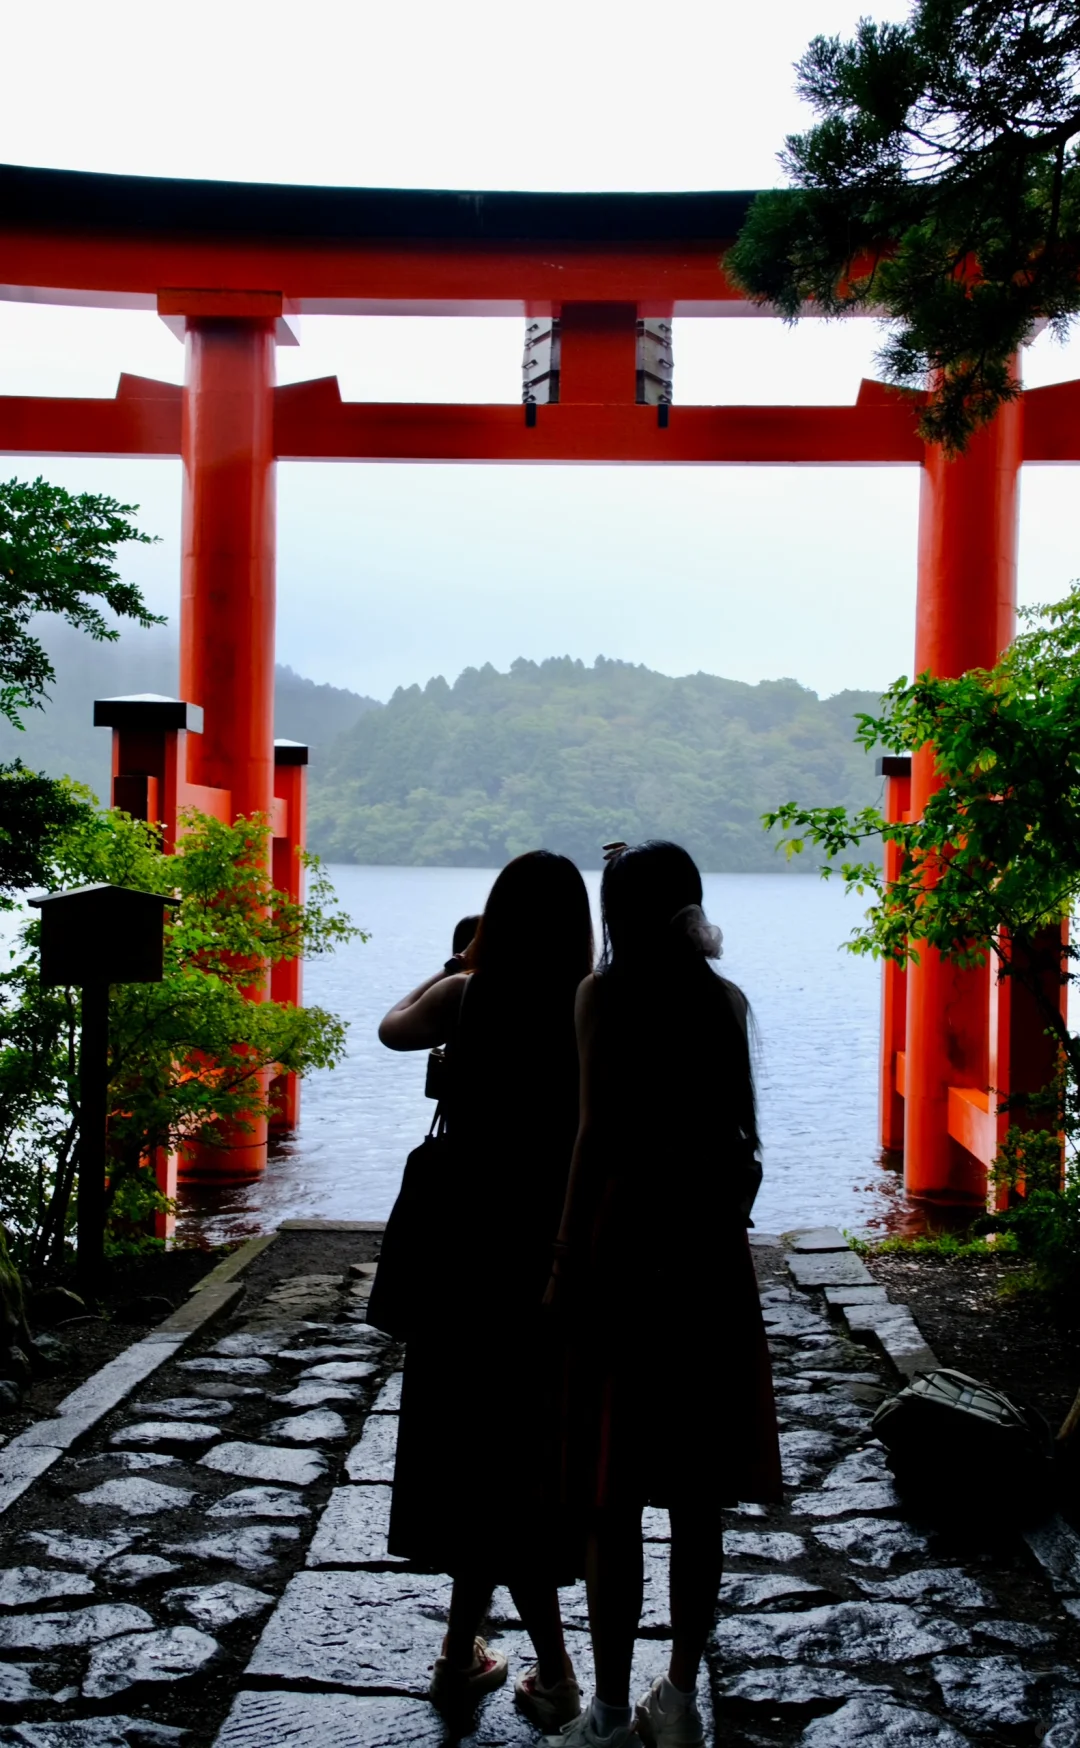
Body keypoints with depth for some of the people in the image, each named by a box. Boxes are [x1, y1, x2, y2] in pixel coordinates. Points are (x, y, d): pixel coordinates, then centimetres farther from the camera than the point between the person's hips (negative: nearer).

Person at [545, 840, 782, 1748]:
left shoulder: (605, 994, -7)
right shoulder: (726, 1000, 6)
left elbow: (598, 1133, -12)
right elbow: (743, 1137, 8)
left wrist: (566, 1261, -8)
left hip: (626, 1247, -4)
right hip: (712, 1251, 5)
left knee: (615, 1499, 3)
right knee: (699, 1496, 11)